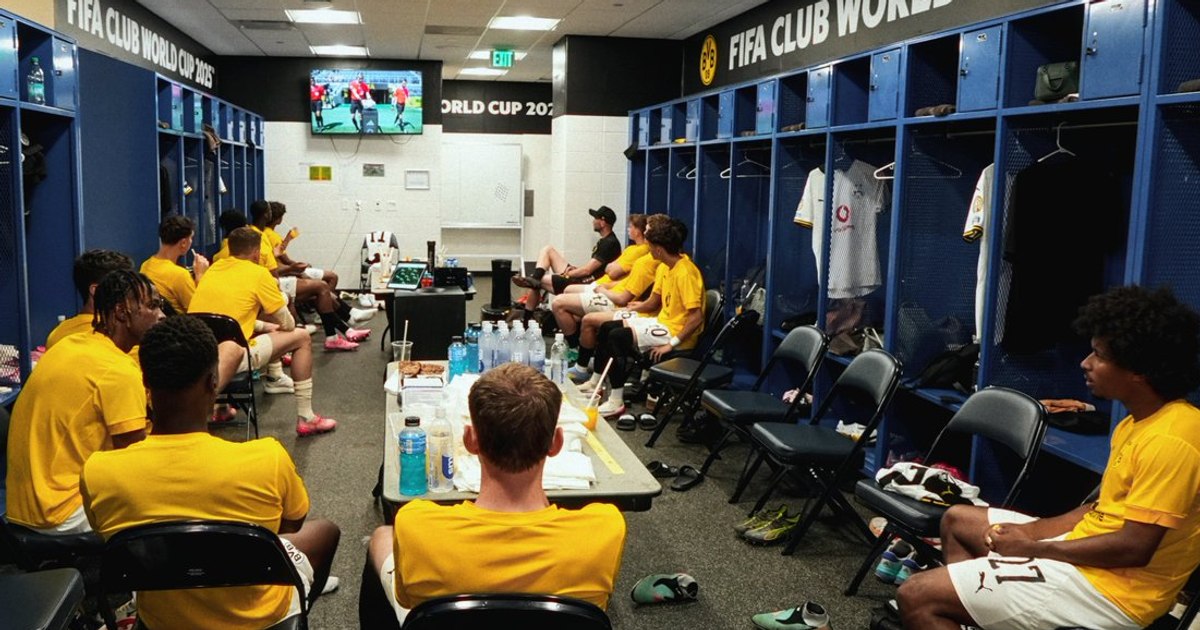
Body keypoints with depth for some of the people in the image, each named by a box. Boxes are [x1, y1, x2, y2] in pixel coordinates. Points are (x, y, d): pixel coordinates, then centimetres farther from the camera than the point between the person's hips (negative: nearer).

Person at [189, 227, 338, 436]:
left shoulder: (214, 268, 15)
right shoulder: (258, 273, -5)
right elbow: (288, 325, 1)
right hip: (230, 358, -8)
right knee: (301, 337, 9)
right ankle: (305, 419, 10)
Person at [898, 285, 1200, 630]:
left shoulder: (1170, 440, -24)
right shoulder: (1139, 421, 8)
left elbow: (1134, 548, -25)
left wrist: (1031, 547, -15)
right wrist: (1030, 530, 2)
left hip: (1107, 587, -11)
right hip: (1088, 551, 11)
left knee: (916, 595, -18)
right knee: (956, 518, 24)